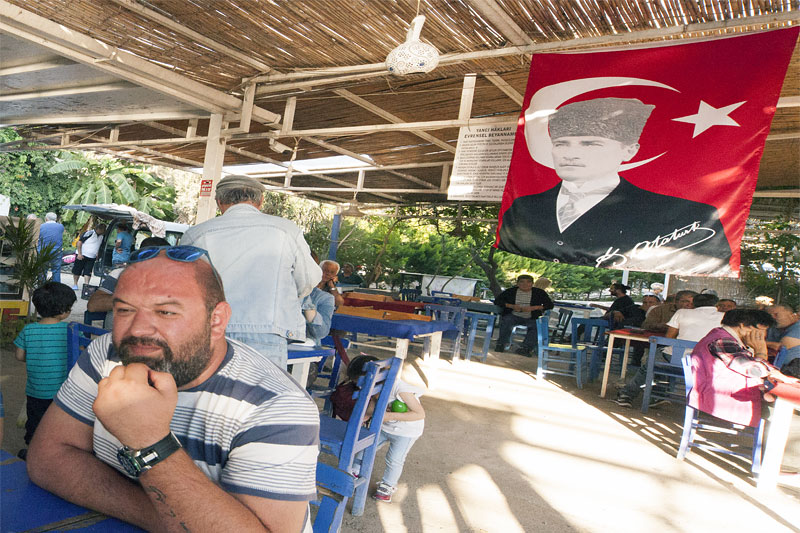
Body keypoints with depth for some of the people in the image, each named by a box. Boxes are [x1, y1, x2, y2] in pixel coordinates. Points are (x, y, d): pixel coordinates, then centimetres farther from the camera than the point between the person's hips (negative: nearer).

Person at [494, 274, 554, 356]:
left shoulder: (539, 293, 7)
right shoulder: (510, 291, 10)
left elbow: (550, 305, 1)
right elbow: (497, 301, 7)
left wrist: (533, 308, -14)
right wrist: (511, 306, -11)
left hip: (531, 318, 0)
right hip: (514, 316, 0)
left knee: (536, 326, -32)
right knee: (506, 321, -32)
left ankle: (526, 347, -35)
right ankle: (501, 344, -21)